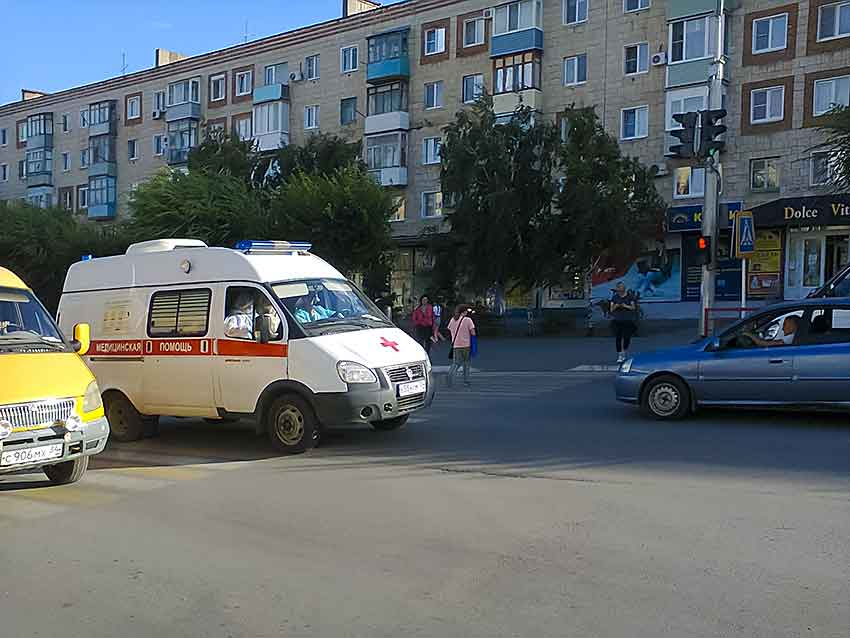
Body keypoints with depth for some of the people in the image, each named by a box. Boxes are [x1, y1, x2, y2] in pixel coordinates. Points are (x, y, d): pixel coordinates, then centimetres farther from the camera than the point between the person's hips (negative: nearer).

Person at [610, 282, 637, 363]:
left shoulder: (630, 296, 3)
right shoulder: (614, 297, 8)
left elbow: (633, 307, 1)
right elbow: (611, 309, 8)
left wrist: (625, 306, -15)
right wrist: (616, 306, -13)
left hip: (628, 320, -1)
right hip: (617, 320, 1)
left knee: (627, 337, -1)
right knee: (618, 338, -4)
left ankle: (625, 352, 26)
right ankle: (619, 356, 1)